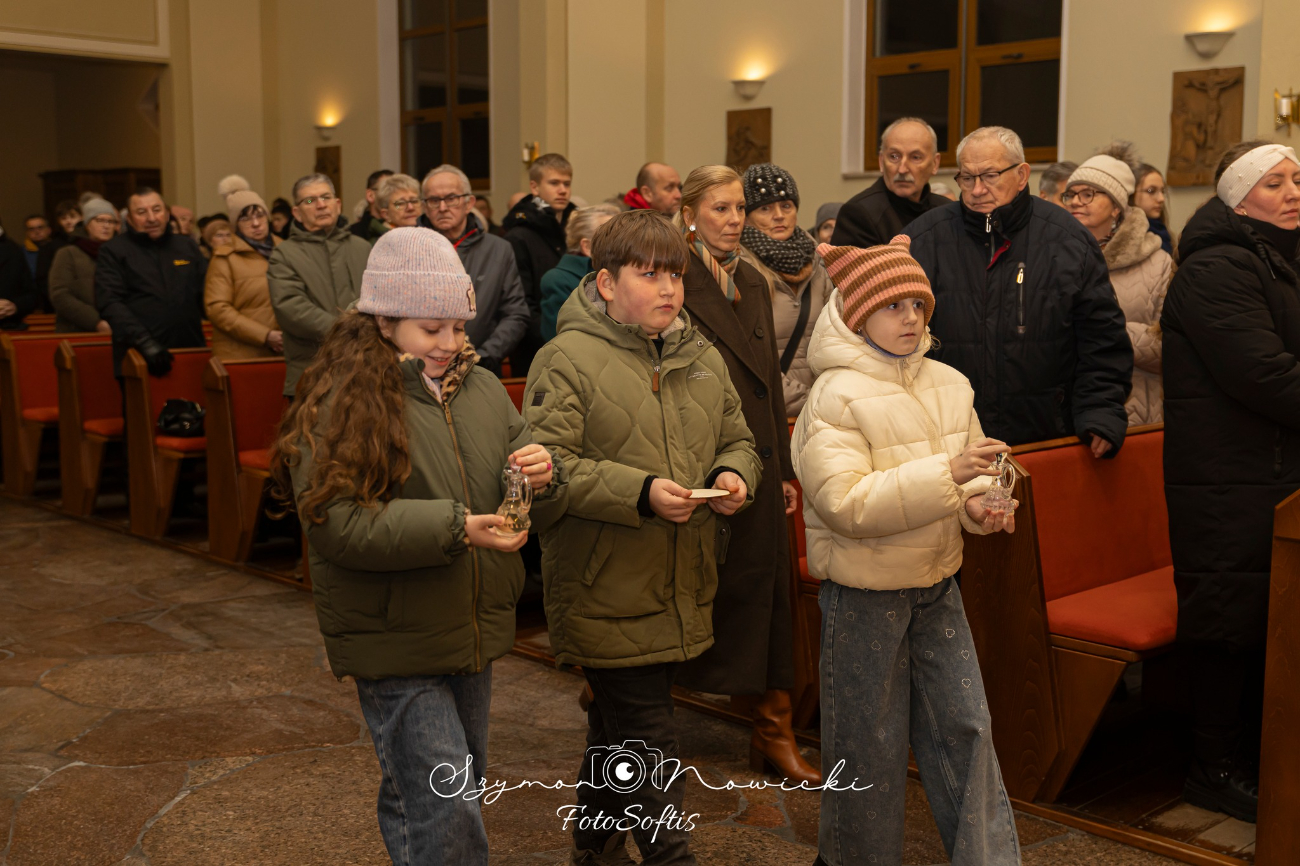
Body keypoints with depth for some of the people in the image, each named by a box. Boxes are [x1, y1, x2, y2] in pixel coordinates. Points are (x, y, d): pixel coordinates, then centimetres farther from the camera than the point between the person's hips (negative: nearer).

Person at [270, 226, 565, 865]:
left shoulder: (482, 390, 5)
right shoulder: (339, 404, -13)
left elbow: (537, 514, 10)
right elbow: (338, 523, -23)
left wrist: (542, 480, -14)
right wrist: (455, 527, -30)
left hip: (473, 632, 6)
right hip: (394, 642, -6)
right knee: (446, 813, -9)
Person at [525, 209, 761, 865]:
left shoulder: (701, 356, 10)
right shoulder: (567, 359, -12)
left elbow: (737, 440, 19)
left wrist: (734, 474, -4)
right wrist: (642, 492, -25)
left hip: (682, 591, 7)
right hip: (604, 589, -7)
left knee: (617, 734, 22)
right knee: (646, 740, -3)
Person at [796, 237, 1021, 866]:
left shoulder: (948, 385, 4)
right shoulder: (834, 397, -16)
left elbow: (967, 473, 14)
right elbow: (845, 504, -25)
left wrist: (979, 505, -10)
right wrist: (944, 475, -30)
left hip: (936, 584, 5)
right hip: (863, 594, -5)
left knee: (965, 724, 10)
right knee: (870, 743, 8)